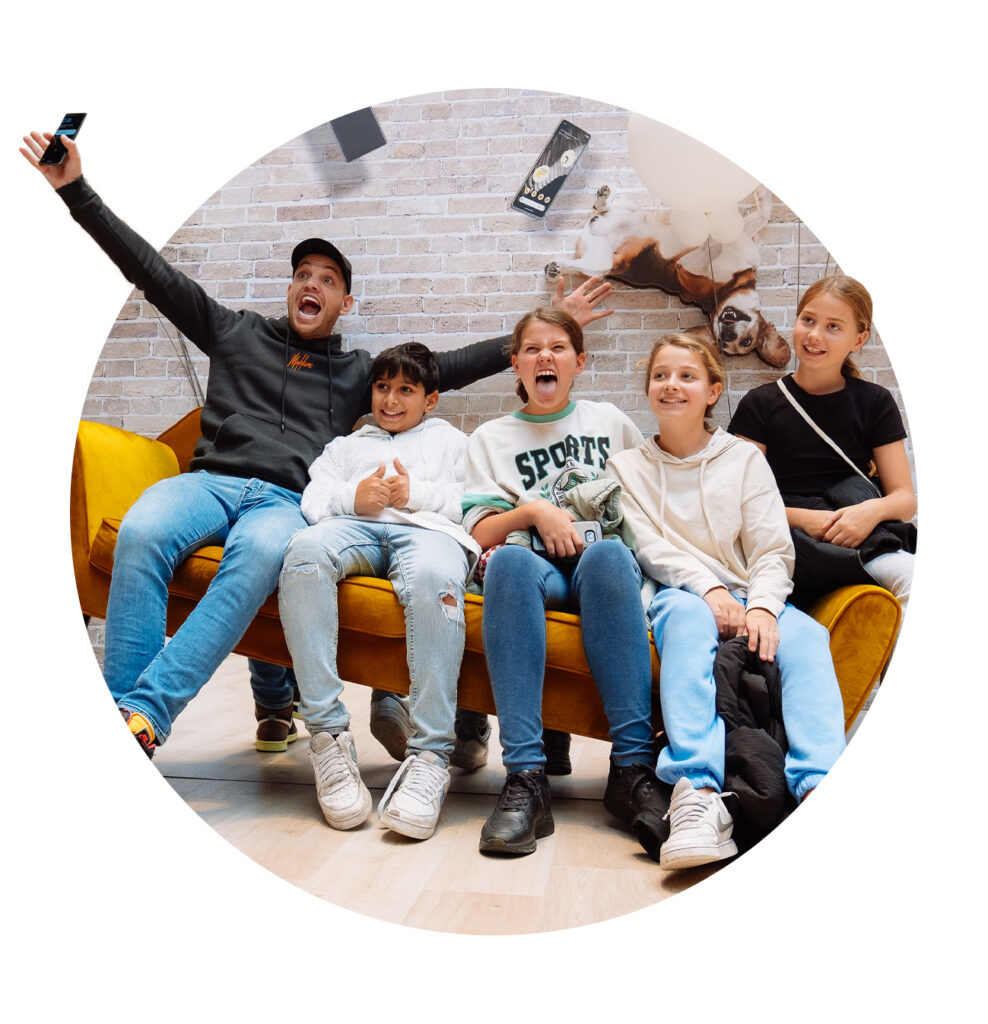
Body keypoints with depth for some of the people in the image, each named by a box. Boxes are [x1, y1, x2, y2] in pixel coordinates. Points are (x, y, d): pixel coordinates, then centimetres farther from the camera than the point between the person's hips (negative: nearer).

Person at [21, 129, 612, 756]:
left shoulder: (359, 371, 24)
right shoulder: (237, 333, 24)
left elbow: (449, 367, 20)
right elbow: (152, 271, 21)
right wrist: (77, 189, 16)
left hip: (290, 501, -1)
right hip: (212, 481, 1)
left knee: (261, 551, -38)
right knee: (142, 532, -33)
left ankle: (145, 715, -40)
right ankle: (119, 715, -32)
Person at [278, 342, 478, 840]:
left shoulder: (451, 440, 36)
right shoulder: (346, 445, 41)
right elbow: (312, 499, 22)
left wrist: (417, 494, -1)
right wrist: (352, 498, 0)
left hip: (428, 528, -2)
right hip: (354, 528, 2)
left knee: (434, 577, -42)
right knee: (305, 550, -38)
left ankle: (430, 754, -41)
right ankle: (328, 735, -37)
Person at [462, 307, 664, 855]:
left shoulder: (609, 420, 25)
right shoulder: (491, 438, 22)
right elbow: (480, 533, 11)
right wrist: (532, 511, -5)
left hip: (604, 563, 0)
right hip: (539, 566, 0)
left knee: (608, 553, -38)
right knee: (510, 559, -38)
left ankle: (633, 767, -40)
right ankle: (525, 778, -44)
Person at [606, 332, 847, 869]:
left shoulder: (744, 458, 15)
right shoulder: (626, 466, 15)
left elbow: (773, 551, 6)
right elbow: (649, 548, 1)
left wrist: (761, 605, -16)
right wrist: (708, 587, -17)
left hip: (749, 595, 2)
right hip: (678, 594, -2)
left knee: (805, 637, -31)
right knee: (688, 619, -38)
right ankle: (701, 795, -55)